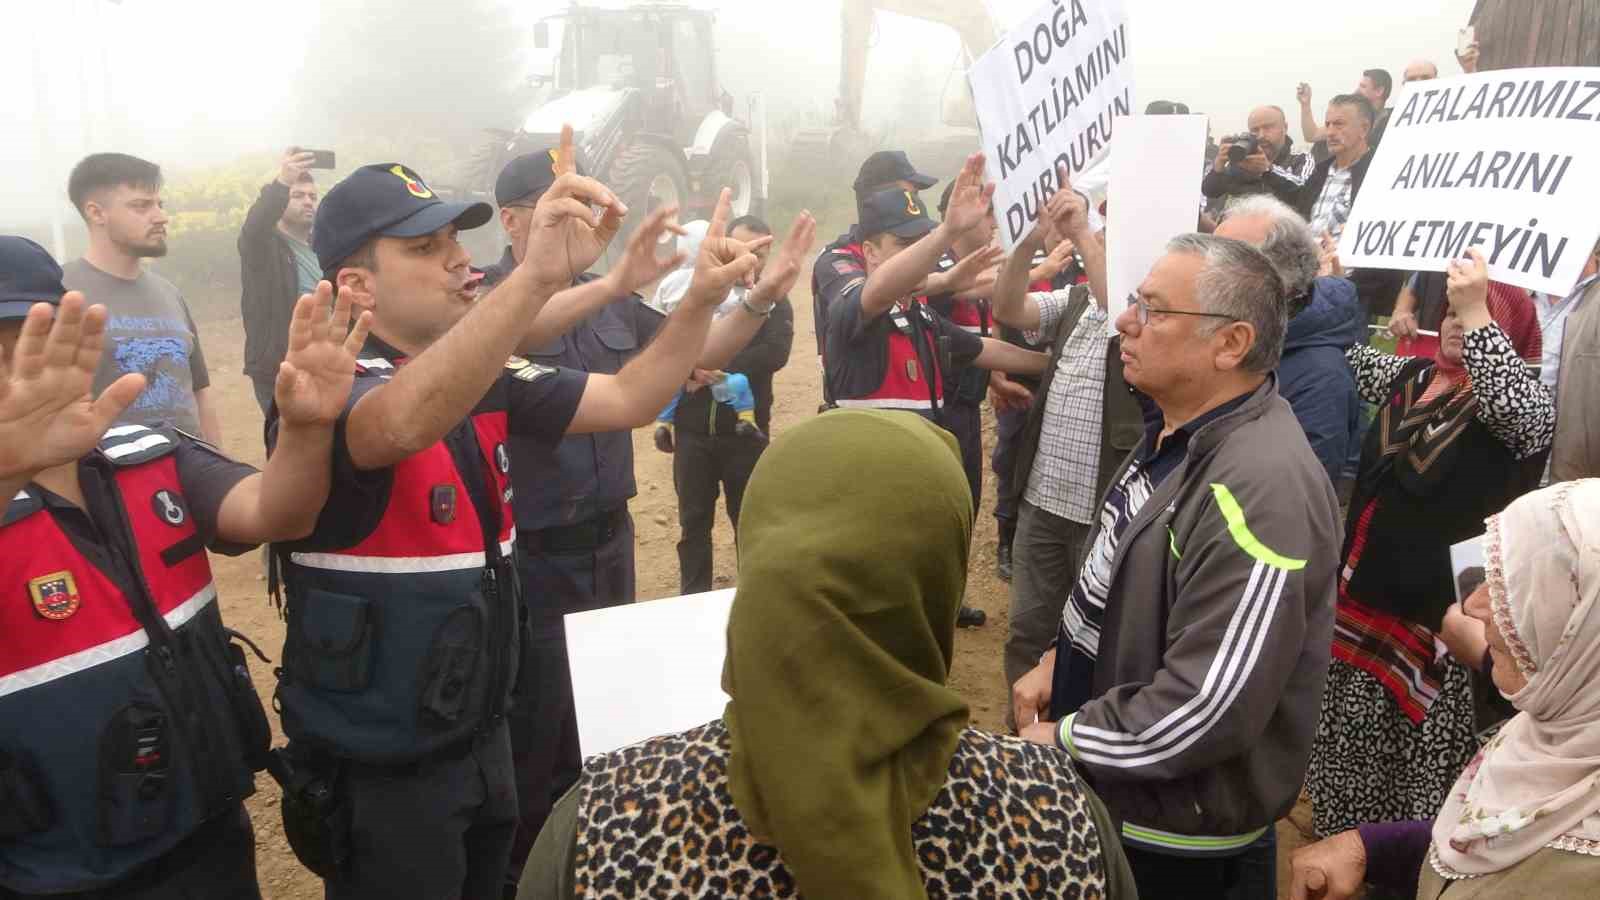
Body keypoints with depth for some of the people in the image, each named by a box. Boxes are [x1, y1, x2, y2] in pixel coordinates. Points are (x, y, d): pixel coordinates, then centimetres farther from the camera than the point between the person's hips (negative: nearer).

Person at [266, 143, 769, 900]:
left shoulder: (486, 378, 2)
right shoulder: (328, 389, -21)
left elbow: (628, 399, 0)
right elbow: (403, 422, -44)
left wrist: (700, 300, -16)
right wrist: (536, 275, -56)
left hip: (480, 739, 7)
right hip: (375, 773, -7)